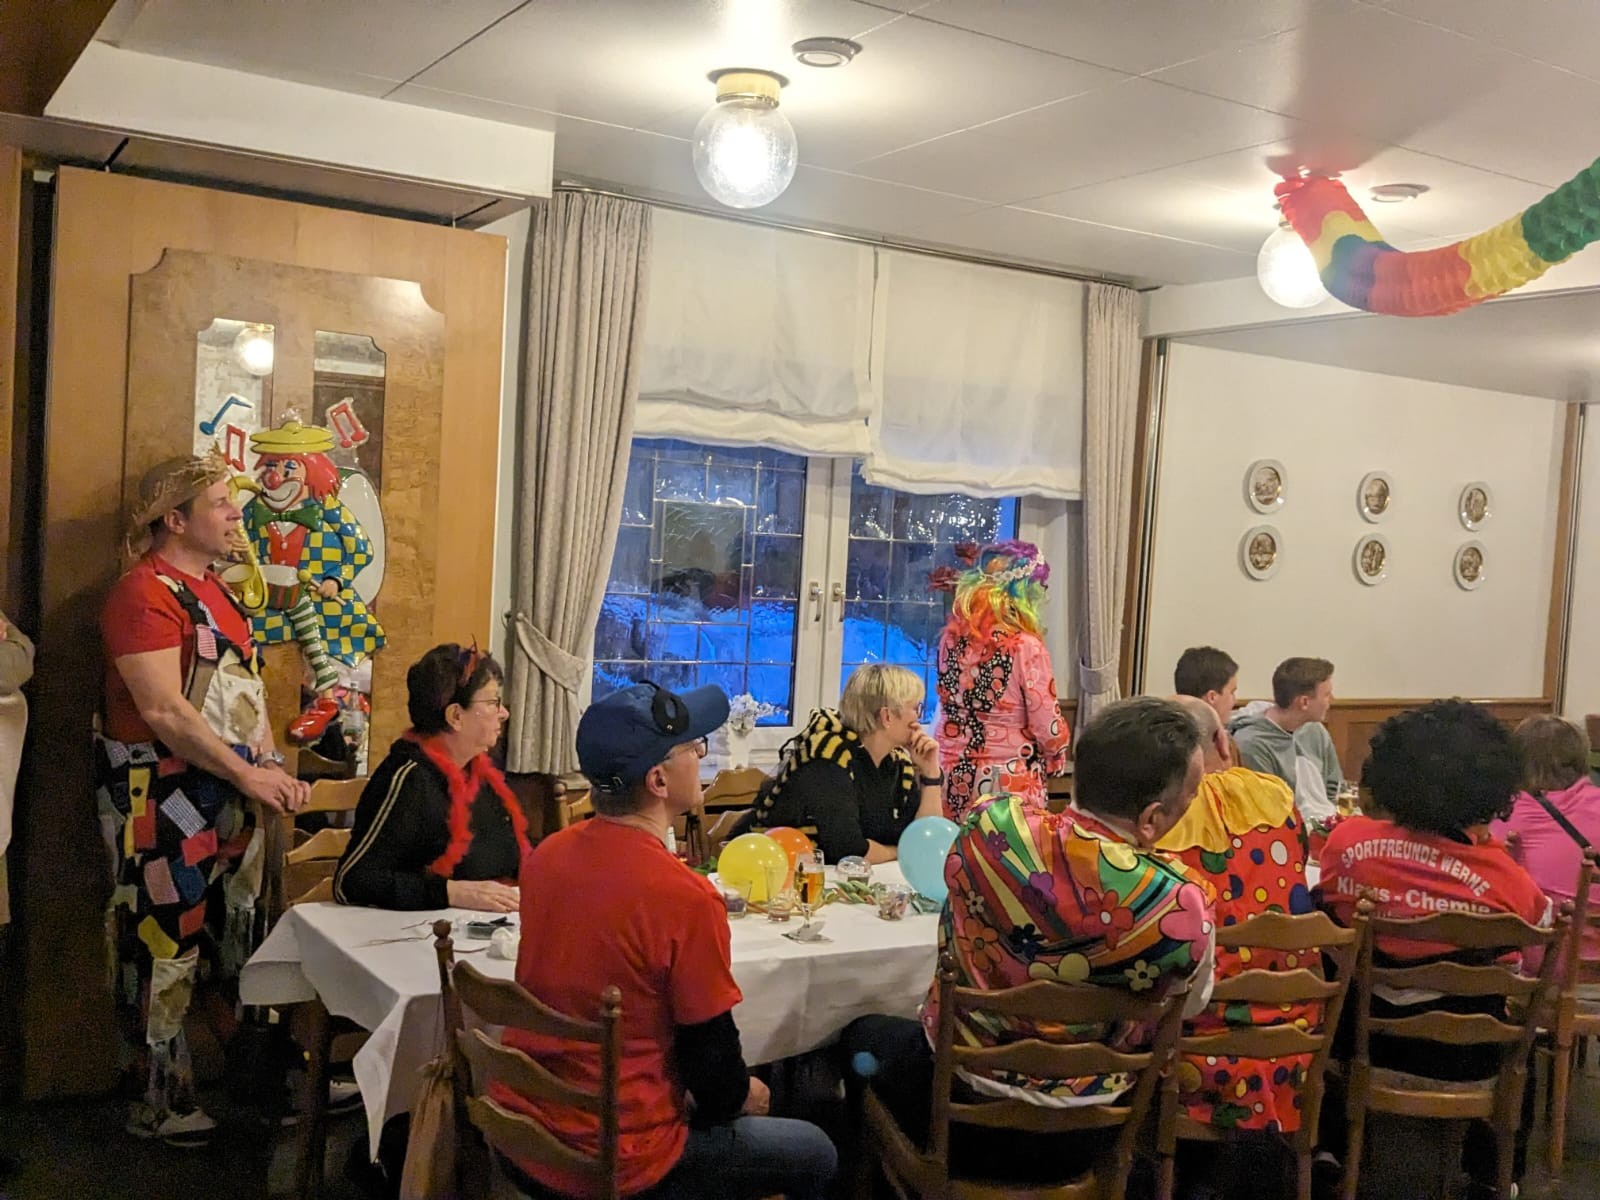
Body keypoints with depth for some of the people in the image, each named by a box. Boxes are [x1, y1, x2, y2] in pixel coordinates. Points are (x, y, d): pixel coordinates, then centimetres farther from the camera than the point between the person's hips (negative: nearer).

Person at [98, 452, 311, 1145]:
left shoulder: (212, 589, 15)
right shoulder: (146, 593, -13)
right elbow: (163, 711, -20)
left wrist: (273, 769, 3)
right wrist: (246, 775, -17)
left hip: (227, 799, 9)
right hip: (162, 800, -9)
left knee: (233, 945, 13)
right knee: (163, 951, 0)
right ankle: (160, 1105, 12)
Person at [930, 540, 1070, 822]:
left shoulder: (951, 638, 0)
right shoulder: (1026, 648, -15)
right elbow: (1048, 727, -9)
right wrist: (1055, 761, 7)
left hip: (954, 778, 5)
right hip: (1007, 785, -5)